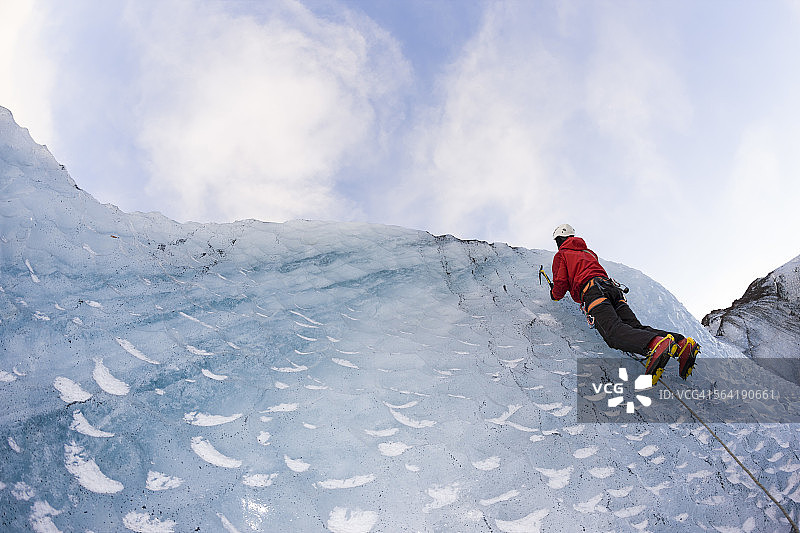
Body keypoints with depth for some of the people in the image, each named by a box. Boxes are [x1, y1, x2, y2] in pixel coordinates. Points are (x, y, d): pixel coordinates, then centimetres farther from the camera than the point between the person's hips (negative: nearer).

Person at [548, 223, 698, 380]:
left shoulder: (560, 255, 17)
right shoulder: (589, 253, 38)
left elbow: (561, 284, 7)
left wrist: (554, 294, 30)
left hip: (593, 291, -7)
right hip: (613, 288, 7)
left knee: (613, 332, -28)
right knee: (636, 328, -7)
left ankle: (656, 345, -55)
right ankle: (682, 344, -30)